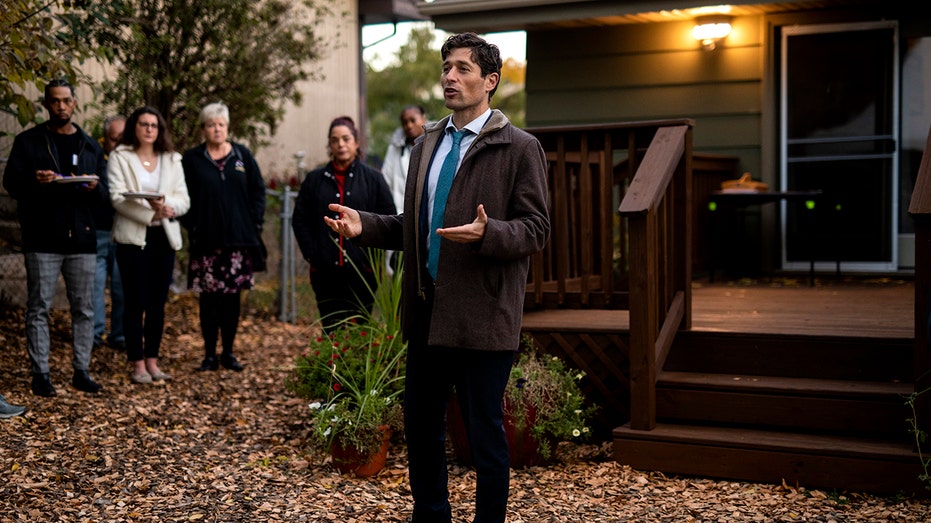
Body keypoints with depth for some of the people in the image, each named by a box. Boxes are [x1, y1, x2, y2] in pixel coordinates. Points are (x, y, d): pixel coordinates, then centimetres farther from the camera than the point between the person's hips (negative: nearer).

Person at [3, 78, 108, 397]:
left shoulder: (90, 147, 14)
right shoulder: (28, 141, 5)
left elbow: (104, 197, 12)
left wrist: (94, 187, -11)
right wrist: (34, 181, -19)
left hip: (81, 237, 3)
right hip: (42, 239, -3)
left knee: (84, 309, 4)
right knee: (39, 308, 0)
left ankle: (81, 371, 12)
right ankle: (40, 374, 6)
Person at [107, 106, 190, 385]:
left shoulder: (172, 160, 14)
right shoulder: (119, 157, 3)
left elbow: (184, 199, 6)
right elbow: (118, 197, -10)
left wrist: (167, 205, -17)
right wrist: (150, 212, -21)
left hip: (164, 236, 4)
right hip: (133, 236, -4)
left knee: (158, 303, 6)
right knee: (135, 303, -3)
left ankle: (152, 360, 14)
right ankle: (137, 364, 3)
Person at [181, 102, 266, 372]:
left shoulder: (242, 155, 8)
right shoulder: (192, 159, 3)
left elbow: (258, 190, 10)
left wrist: (254, 223, 1)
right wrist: (192, 227, -7)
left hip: (238, 239, 2)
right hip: (207, 240, -1)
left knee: (233, 296, 6)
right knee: (209, 298, 1)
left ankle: (229, 352, 16)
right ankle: (210, 354, 10)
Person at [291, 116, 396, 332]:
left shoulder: (373, 178, 5)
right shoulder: (314, 179, 10)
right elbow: (299, 220, 10)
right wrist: (312, 255, -1)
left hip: (361, 272, -1)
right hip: (326, 273, 1)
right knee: (331, 331, 4)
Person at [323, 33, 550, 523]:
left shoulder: (520, 148, -6)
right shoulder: (426, 145, 14)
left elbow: (535, 229, -11)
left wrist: (486, 233, -29)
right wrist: (365, 225, 2)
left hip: (481, 315, -7)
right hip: (427, 312, 7)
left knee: (485, 433, 2)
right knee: (420, 423, 16)